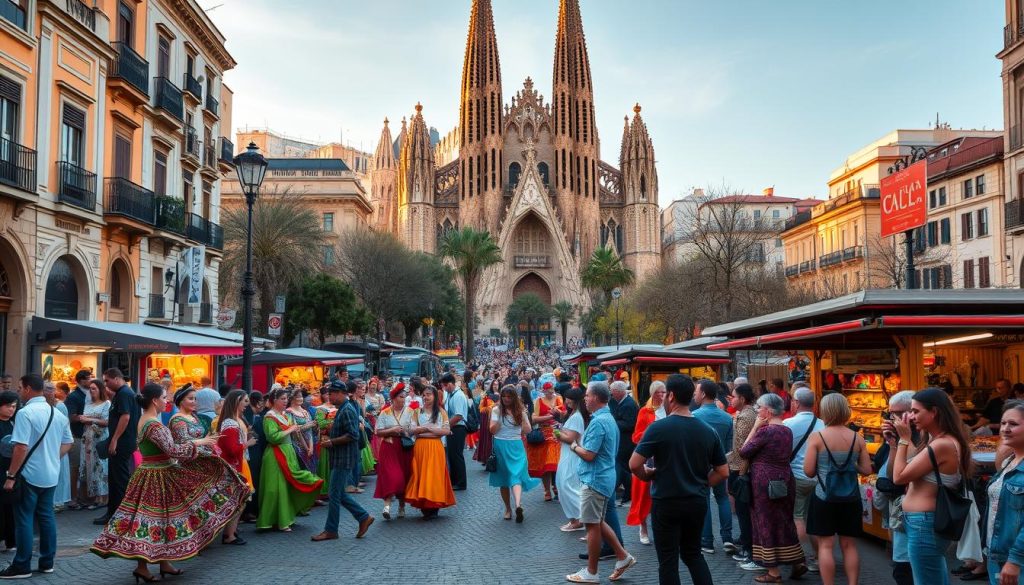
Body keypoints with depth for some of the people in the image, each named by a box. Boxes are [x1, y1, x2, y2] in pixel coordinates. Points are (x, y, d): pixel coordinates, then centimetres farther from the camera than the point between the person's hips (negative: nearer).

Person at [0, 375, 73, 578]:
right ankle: (47, 562, 18)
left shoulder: (25, 413, -16)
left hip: (29, 475, -7)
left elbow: (21, 447, -20)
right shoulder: (58, 414, 8)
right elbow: (68, 443, 16)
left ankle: (22, 566, 7)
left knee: (24, 519, 2)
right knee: (47, 516, 13)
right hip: (51, 474, 7)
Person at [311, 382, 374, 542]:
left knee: (335, 495, -3)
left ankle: (330, 531, 5)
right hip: (339, 458, 10)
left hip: (344, 459, -10)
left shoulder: (347, 411, -16)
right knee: (340, 494, 13)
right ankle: (364, 517, 19)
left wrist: (332, 442, -19)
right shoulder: (341, 410, 16)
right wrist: (329, 432, 11)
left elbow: (353, 435, -24)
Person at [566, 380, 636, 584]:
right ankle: (622, 556, 20)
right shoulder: (609, 418, 12)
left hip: (595, 479, -10)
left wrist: (574, 447, -6)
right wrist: (579, 445, 11)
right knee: (598, 522, 19)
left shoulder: (598, 422, -21)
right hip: (605, 477, 10)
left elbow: (588, 455, -22)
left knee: (592, 525, 0)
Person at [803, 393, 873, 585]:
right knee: (849, 545, 13)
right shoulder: (857, 438, -1)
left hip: (824, 496, -3)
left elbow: (808, 471, -9)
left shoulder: (817, 437, -10)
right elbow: (866, 470, 3)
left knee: (826, 545, 4)